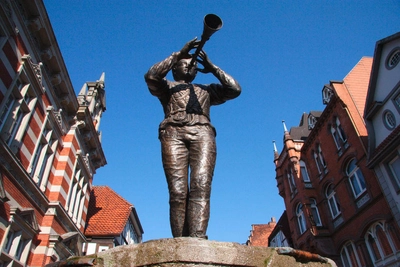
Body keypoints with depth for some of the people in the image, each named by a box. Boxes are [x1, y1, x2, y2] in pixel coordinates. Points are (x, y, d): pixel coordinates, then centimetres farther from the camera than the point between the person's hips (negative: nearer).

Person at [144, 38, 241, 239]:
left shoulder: (206, 90, 35)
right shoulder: (167, 87, 29)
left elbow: (235, 89, 22)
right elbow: (151, 76, 7)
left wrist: (211, 67, 23)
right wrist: (179, 53, 9)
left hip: (202, 133, 2)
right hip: (174, 133, -1)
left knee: (201, 186, -22)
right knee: (177, 191, -18)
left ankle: (198, 239, -34)